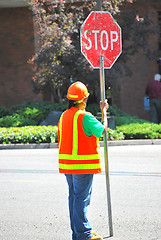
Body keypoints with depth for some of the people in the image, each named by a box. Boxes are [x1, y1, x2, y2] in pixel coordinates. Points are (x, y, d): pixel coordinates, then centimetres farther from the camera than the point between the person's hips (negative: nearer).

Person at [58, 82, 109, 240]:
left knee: (74, 196, 14)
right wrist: (104, 112, 8)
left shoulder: (64, 116, 10)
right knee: (82, 198, -6)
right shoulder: (84, 117, -16)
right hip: (83, 165, -8)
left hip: (67, 164, 8)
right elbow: (103, 130, -7)